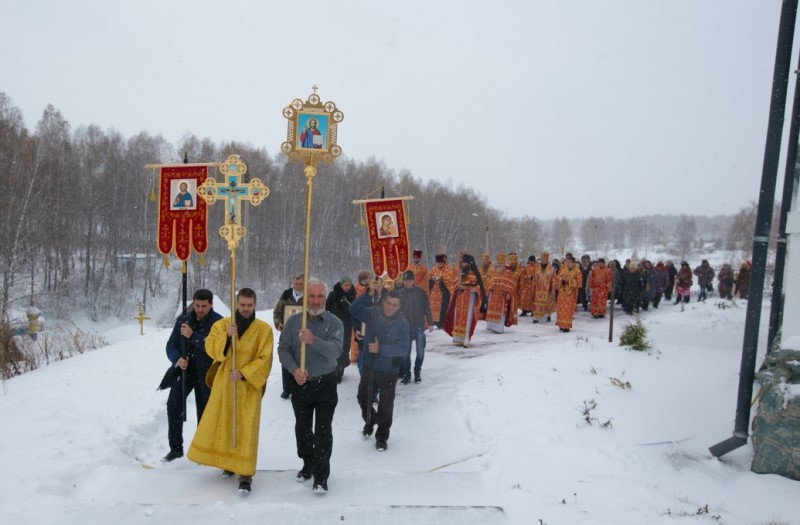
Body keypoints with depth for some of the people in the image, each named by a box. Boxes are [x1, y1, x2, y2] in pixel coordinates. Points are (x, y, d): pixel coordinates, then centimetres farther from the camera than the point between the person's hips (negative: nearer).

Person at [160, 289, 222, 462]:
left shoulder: (218, 322, -13)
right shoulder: (184, 319, -1)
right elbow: (171, 345, 2)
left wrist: (193, 336, -30)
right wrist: (177, 359, -18)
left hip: (206, 372, -3)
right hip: (184, 368, 3)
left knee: (204, 410, 6)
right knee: (173, 404, -10)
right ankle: (176, 448, 4)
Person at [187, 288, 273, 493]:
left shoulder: (263, 329, -4)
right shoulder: (222, 324, 4)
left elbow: (265, 359, -9)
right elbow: (210, 347, -9)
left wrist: (244, 373, -20)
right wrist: (226, 335, -25)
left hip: (249, 386, -3)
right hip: (224, 383, 3)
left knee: (246, 429, -6)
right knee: (221, 423, 12)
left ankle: (245, 474, 0)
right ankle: (228, 461, 32)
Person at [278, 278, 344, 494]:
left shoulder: (334, 322, -11)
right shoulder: (293, 321, -2)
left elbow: (335, 350, -26)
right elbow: (283, 349, -4)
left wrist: (314, 341, -43)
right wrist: (294, 369, -21)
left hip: (325, 384, -3)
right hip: (300, 383, 3)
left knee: (323, 430, -3)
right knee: (302, 427, 17)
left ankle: (321, 475, 8)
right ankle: (308, 464, 38)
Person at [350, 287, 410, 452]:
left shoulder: (402, 323, -16)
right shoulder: (373, 313, -8)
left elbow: (403, 348, -21)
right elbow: (354, 309, -17)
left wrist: (380, 349, -30)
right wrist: (369, 295, -29)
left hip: (388, 371, -3)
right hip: (369, 367, 3)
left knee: (386, 405, 10)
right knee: (363, 398, 21)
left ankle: (382, 437, 29)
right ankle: (369, 421, 51)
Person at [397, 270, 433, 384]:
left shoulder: (420, 292, -2)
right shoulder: (399, 293, 0)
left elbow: (426, 308, 0)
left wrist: (430, 323, -2)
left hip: (419, 326, 0)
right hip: (405, 327, 0)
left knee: (420, 351, 4)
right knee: (406, 352, 3)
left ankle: (417, 372, 23)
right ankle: (406, 374, 14)